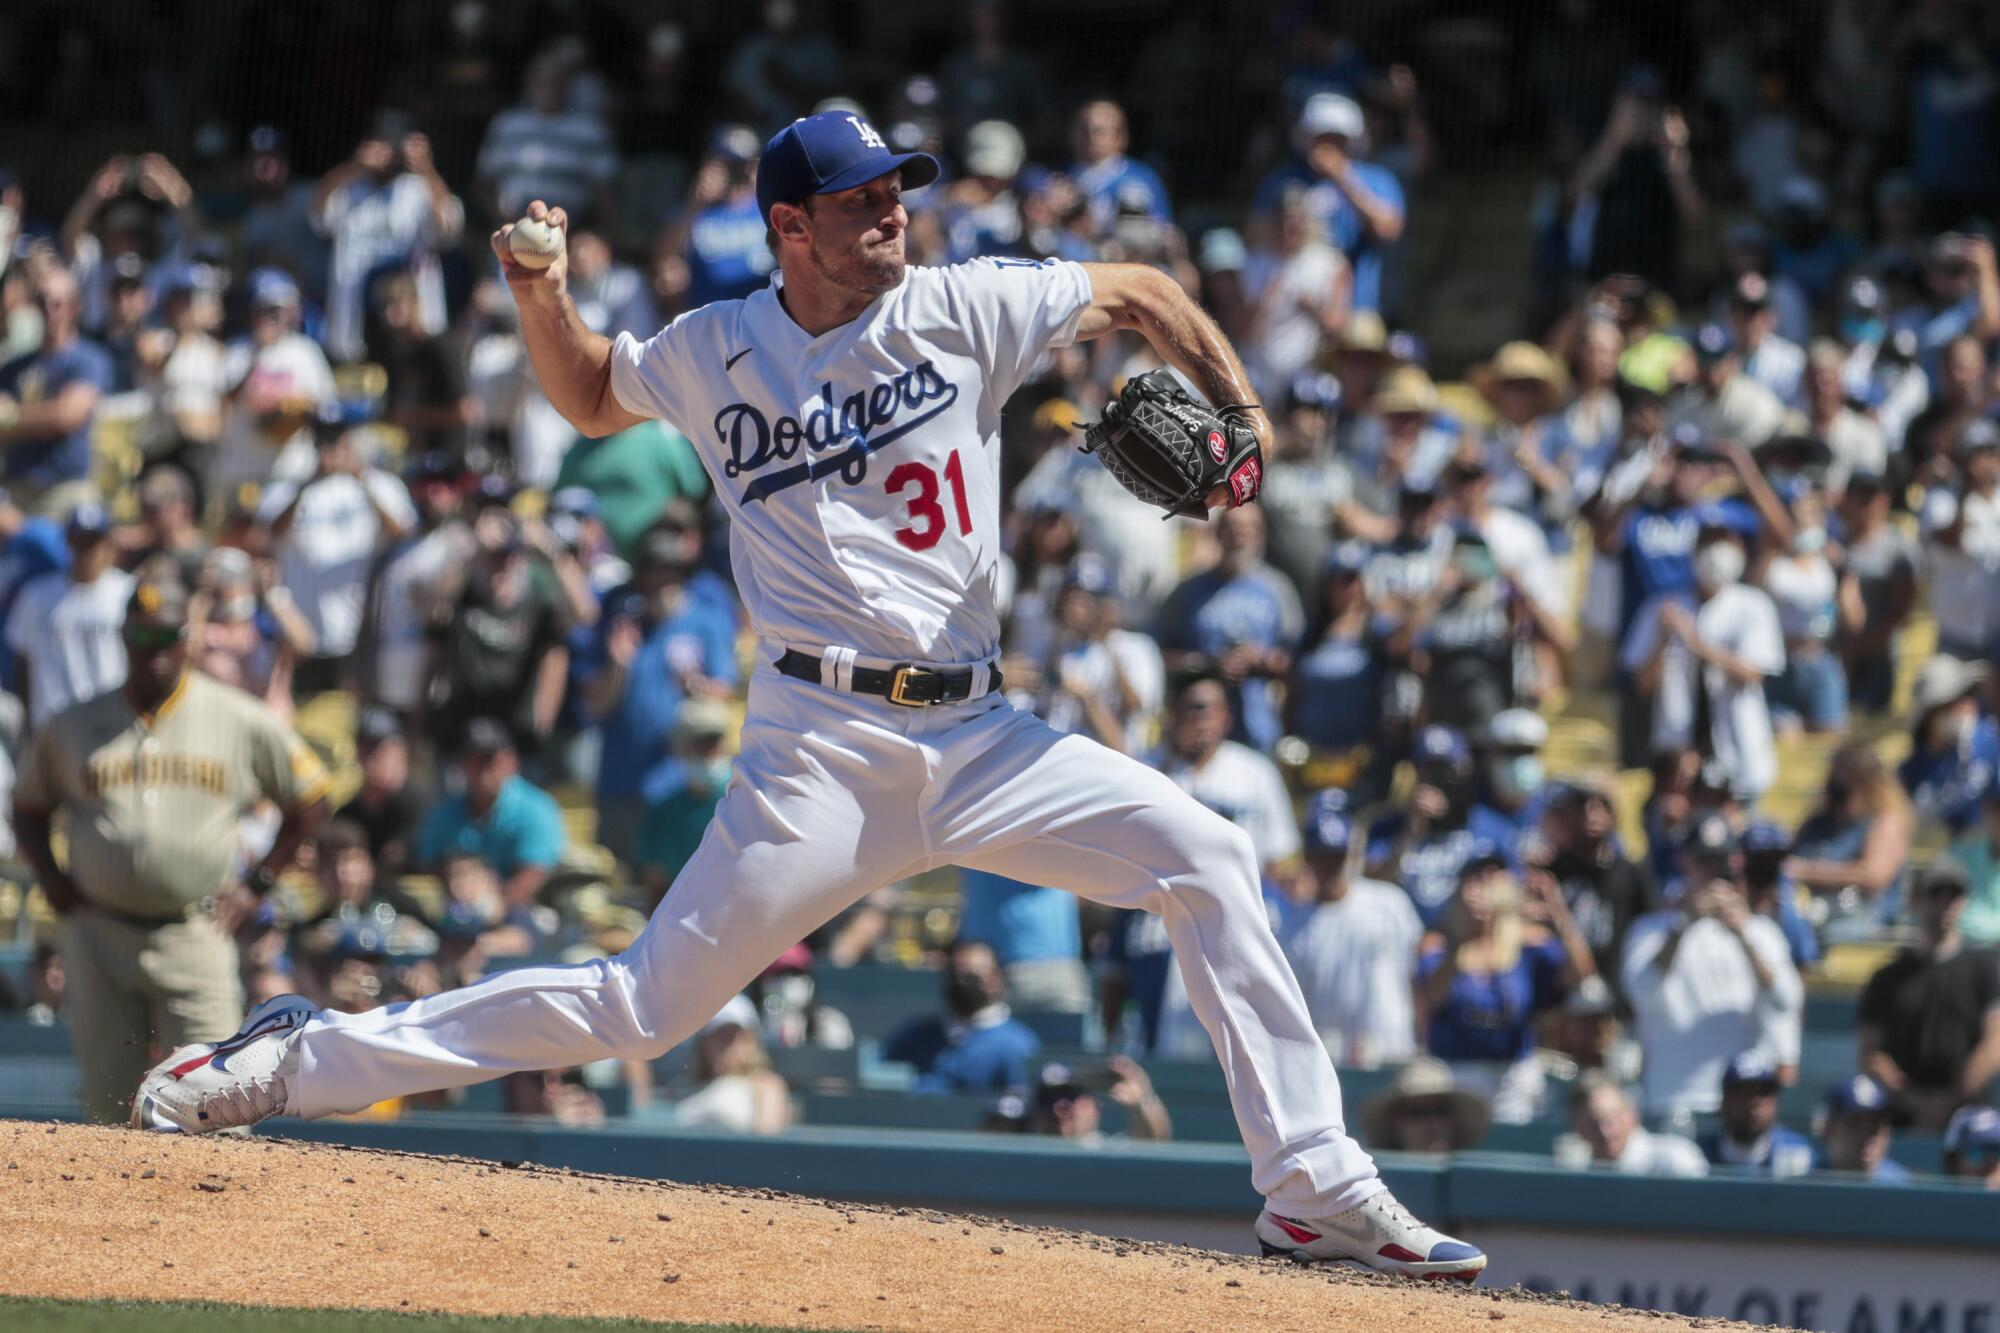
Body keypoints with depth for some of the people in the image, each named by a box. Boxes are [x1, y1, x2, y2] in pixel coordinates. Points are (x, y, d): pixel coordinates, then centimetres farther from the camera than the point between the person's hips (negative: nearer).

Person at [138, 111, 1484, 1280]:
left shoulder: (963, 309, 3)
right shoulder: (713, 352, 3)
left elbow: (1142, 295, 14)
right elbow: (590, 398, 23)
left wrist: (1234, 411, 0)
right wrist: (541, 295, 5)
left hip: (976, 736, 3)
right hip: (824, 742, -3)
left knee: (1205, 855, -13)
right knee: (642, 1007, -8)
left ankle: (1315, 1184, -9)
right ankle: (303, 1061, 2)